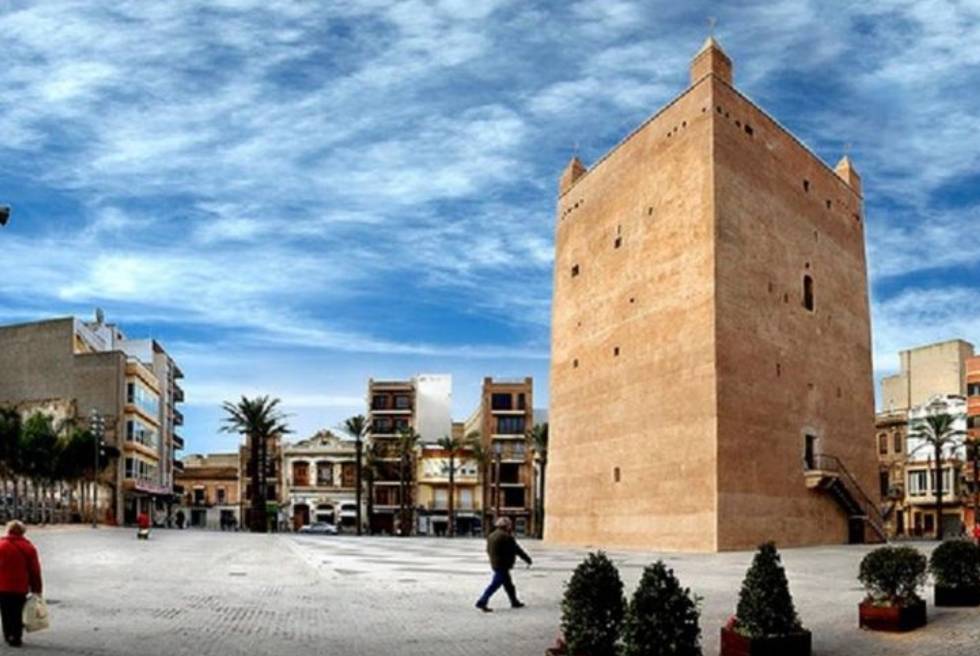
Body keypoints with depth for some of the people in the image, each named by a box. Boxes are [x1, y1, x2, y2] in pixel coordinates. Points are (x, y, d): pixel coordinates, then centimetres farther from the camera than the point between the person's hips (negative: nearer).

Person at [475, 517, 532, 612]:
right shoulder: (506, 537, -16)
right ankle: (482, 602, -9)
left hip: (494, 564, 9)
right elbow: (517, 550, -11)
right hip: (503, 565, -9)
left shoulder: (491, 536, 9)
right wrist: (528, 560, -1)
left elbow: (489, 550, 16)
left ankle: (515, 602, 29)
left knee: (508, 584, 19)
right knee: (495, 584, -7)